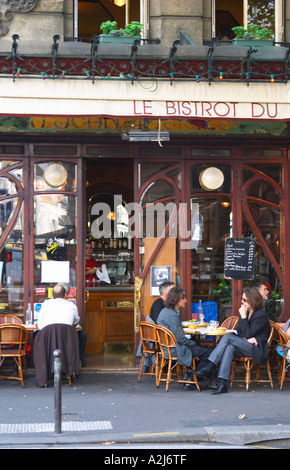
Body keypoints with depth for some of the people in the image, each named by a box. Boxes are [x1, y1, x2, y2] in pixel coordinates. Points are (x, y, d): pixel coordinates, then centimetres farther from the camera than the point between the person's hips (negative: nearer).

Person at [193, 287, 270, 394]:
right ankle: (222, 384, -38)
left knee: (227, 337, -25)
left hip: (258, 349, -7)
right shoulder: (246, 312, 14)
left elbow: (247, 334, -18)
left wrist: (243, 316, -15)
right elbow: (238, 332, 12)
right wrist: (246, 339, -8)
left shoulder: (261, 315, -10)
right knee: (230, 347, -28)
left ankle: (207, 369, -28)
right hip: (245, 347, 7)